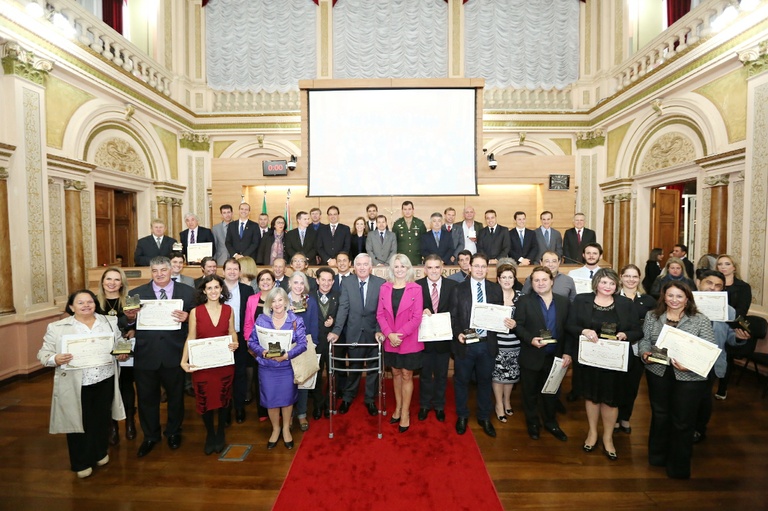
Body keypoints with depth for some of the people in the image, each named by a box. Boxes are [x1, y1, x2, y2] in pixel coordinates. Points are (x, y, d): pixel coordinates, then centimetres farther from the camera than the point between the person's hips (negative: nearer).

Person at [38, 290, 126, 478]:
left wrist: (123, 354, -7)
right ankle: (82, 463, 28)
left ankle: (100, 453, 37)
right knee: (79, 422, 9)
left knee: (102, 420, 16)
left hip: (105, 381, 3)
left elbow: (120, 344, 12)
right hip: (76, 385, -2)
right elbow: (43, 353, -4)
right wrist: (55, 359, -24)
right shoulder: (57, 327, -4)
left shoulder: (108, 322, 4)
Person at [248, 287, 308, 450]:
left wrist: (287, 355, -25)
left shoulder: (296, 320, -7)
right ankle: (275, 429, 37)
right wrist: (262, 351, -21)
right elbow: (252, 342, -2)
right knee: (270, 400, 11)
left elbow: (303, 344, -11)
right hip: (267, 368, 1)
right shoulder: (261, 320, -4)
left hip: (288, 367, -1)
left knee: (287, 398, 12)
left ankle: (286, 429, 36)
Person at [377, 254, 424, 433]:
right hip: (390, 340, 3)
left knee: (406, 375, 7)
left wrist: (400, 334, -18)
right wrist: (389, 334, -13)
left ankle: (405, 413, 20)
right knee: (396, 373, 16)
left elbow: (417, 317, -11)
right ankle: (398, 408, 32)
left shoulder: (416, 289, -8)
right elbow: (380, 314, 0)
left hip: (409, 341, -3)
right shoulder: (384, 288, 2)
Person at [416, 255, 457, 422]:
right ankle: (424, 405, 37)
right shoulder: (416, 286, -8)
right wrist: (422, 311, -24)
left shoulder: (453, 285, -5)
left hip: (444, 338, 1)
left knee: (441, 374, 17)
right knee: (425, 374, 17)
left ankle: (439, 406, 37)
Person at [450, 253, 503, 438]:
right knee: (461, 381, 12)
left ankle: (484, 418, 33)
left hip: (487, 344, 2)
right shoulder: (459, 289, -1)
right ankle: (462, 416, 32)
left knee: (485, 381, 15)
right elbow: (453, 316, -2)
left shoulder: (496, 289, 4)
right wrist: (458, 333, -16)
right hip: (465, 343, -1)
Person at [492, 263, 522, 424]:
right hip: (496, 343, -2)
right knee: (497, 373, 7)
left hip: (514, 343, 3)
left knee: (511, 374, 16)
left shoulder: (521, 297, 0)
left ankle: (507, 400, 39)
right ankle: (499, 403, 28)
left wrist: (515, 325, -18)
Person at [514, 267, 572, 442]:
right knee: (531, 393, 13)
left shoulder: (564, 302, 2)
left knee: (551, 392, 19)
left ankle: (551, 423, 40)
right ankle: (533, 423, 33)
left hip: (555, 357, 3)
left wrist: (567, 352, -4)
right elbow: (518, 326, -9)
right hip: (532, 357, -2)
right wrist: (531, 339, -25)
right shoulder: (524, 301, -7)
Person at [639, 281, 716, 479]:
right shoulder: (652, 316, 3)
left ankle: (679, 466, 28)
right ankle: (658, 456, 38)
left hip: (690, 377, -2)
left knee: (683, 421, 8)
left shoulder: (701, 320, -5)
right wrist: (645, 354, -13)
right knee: (659, 415, 17)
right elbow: (645, 340, 7)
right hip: (658, 373, 2)